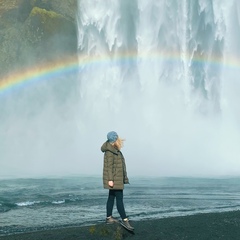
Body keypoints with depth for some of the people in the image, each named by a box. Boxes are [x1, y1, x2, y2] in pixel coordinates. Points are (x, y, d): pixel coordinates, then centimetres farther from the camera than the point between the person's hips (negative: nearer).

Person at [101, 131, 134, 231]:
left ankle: (109, 218, 21)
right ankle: (124, 220, -5)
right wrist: (110, 179, -23)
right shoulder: (109, 151, -18)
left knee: (111, 197, 13)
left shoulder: (115, 150, 13)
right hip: (114, 179, -10)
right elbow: (109, 166, -21)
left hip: (116, 179, 10)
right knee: (119, 198, -8)